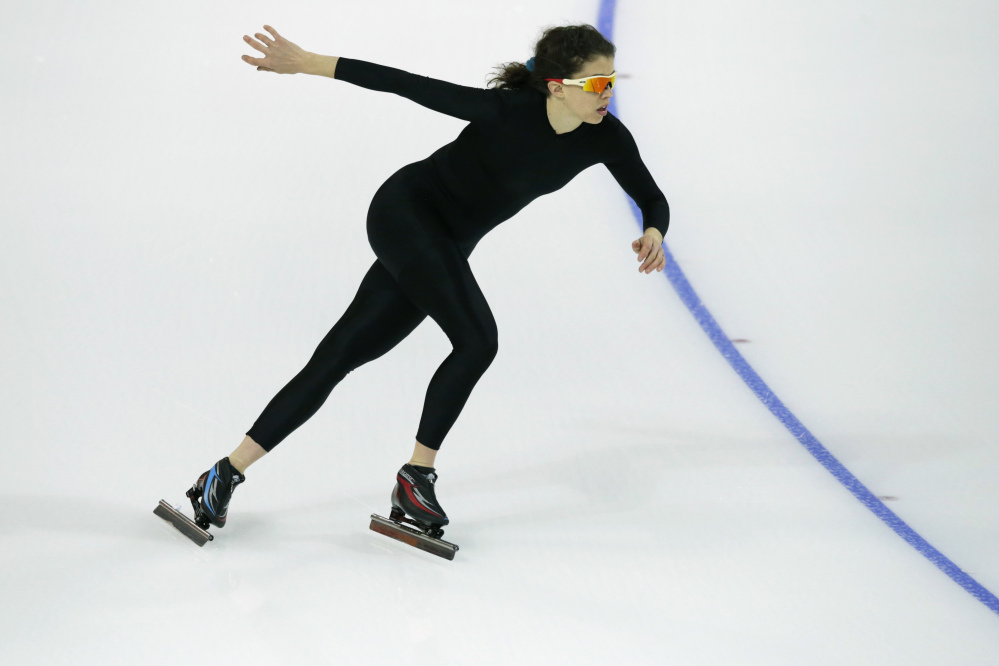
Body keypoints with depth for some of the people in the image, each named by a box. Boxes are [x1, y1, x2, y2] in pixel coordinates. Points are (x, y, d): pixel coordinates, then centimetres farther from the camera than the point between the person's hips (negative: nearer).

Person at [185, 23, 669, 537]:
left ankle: (227, 474, 7)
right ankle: (416, 478, -8)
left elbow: (651, 197, 2)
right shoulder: (507, 110, -26)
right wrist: (305, 62, -22)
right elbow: (407, 84, -22)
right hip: (405, 211, -6)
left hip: (443, 247, 6)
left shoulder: (604, 137, -8)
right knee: (477, 341, -23)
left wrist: (653, 233, -22)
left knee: (335, 360, 4)